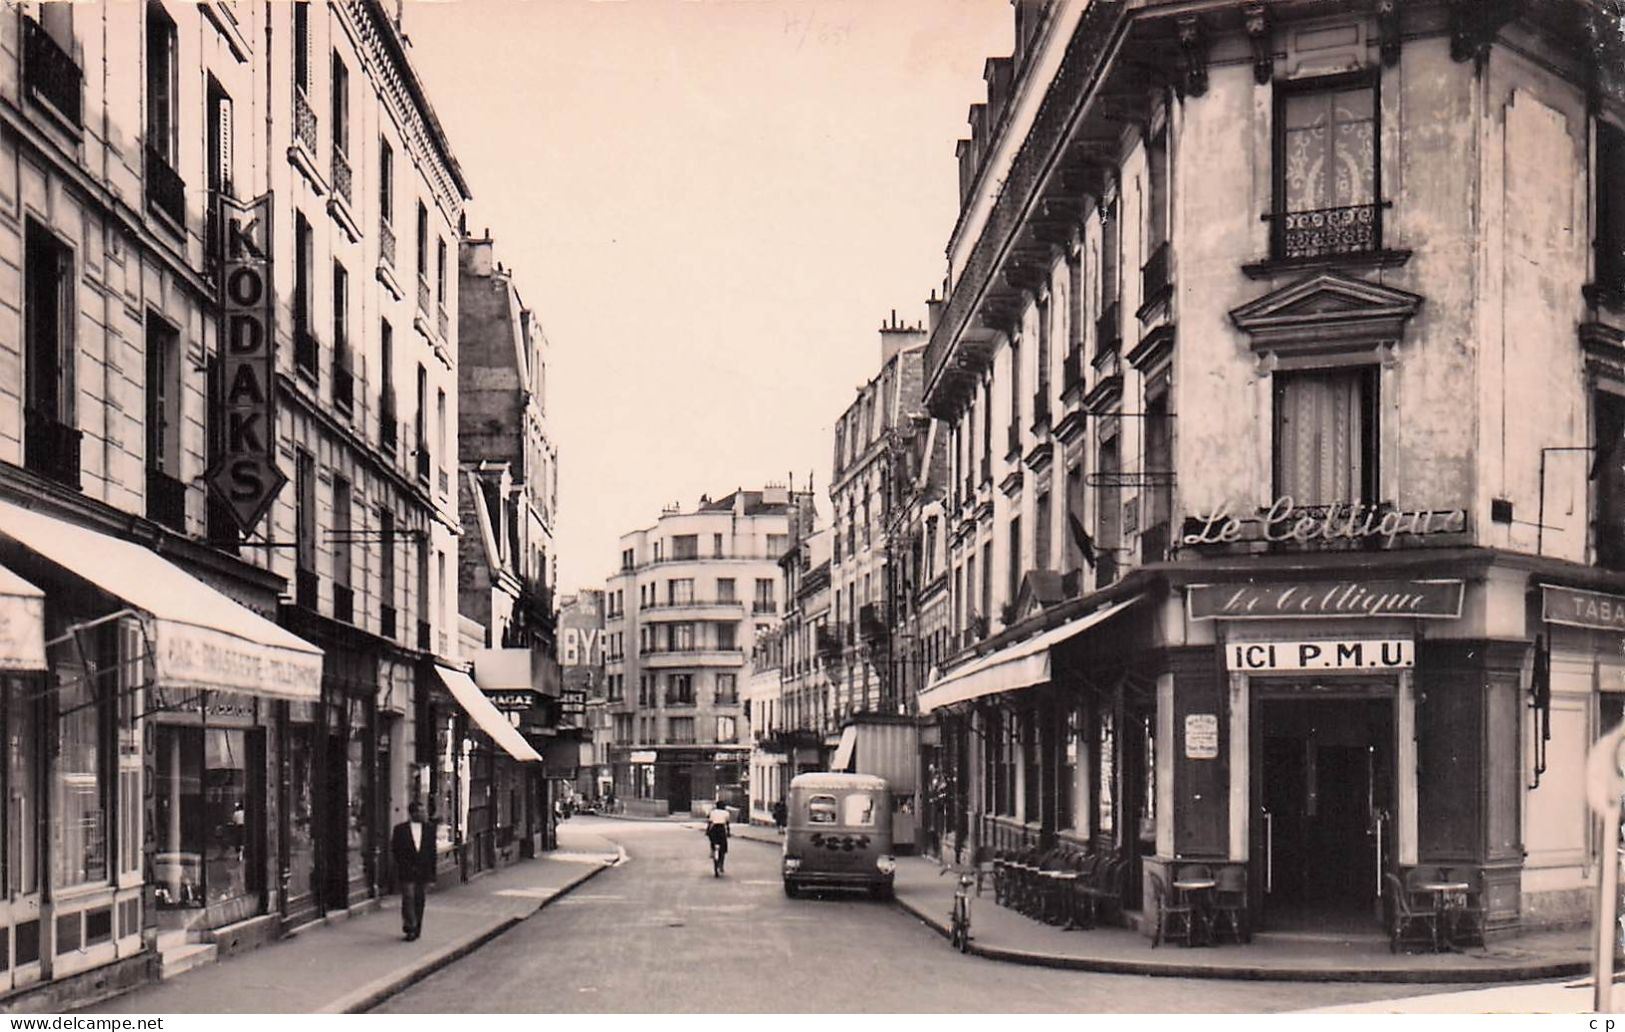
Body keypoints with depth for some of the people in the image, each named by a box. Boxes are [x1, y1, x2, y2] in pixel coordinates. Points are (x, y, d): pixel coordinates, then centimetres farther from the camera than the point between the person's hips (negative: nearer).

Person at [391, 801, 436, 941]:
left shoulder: (429, 828, 7)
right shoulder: (400, 829, -2)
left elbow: (432, 851, 8)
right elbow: (395, 850, 0)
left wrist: (431, 871, 3)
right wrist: (406, 866, -8)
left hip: (423, 871, 3)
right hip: (407, 872, -3)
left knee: (419, 901, 6)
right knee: (408, 898, -12)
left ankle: (416, 930, 15)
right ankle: (410, 928, -7)